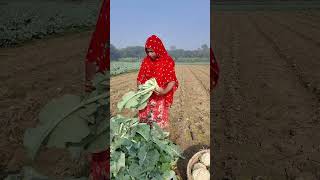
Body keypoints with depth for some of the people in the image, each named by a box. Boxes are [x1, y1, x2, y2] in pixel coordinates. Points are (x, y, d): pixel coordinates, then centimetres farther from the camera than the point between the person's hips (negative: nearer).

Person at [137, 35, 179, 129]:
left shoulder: (168, 61, -9)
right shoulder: (146, 61, 3)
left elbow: (172, 81, -12)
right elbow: (140, 77, 7)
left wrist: (164, 91, -28)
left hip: (160, 99, -4)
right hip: (146, 98, 4)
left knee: (159, 123, 2)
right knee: (144, 121, 9)